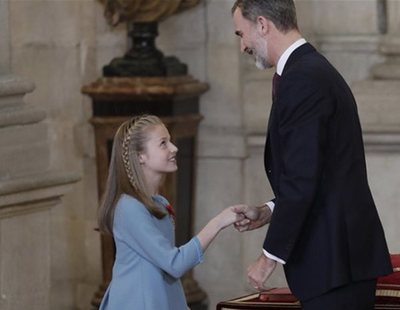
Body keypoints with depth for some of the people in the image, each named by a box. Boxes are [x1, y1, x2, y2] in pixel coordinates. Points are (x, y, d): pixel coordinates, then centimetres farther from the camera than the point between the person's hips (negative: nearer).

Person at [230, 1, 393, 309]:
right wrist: (270, 211, 13)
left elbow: (302, 179, -19)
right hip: (342, 253, 10)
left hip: (335, 261, -10)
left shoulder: (302, 79, -15)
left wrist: (270, 257, -14)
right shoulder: (317, 70, 17)